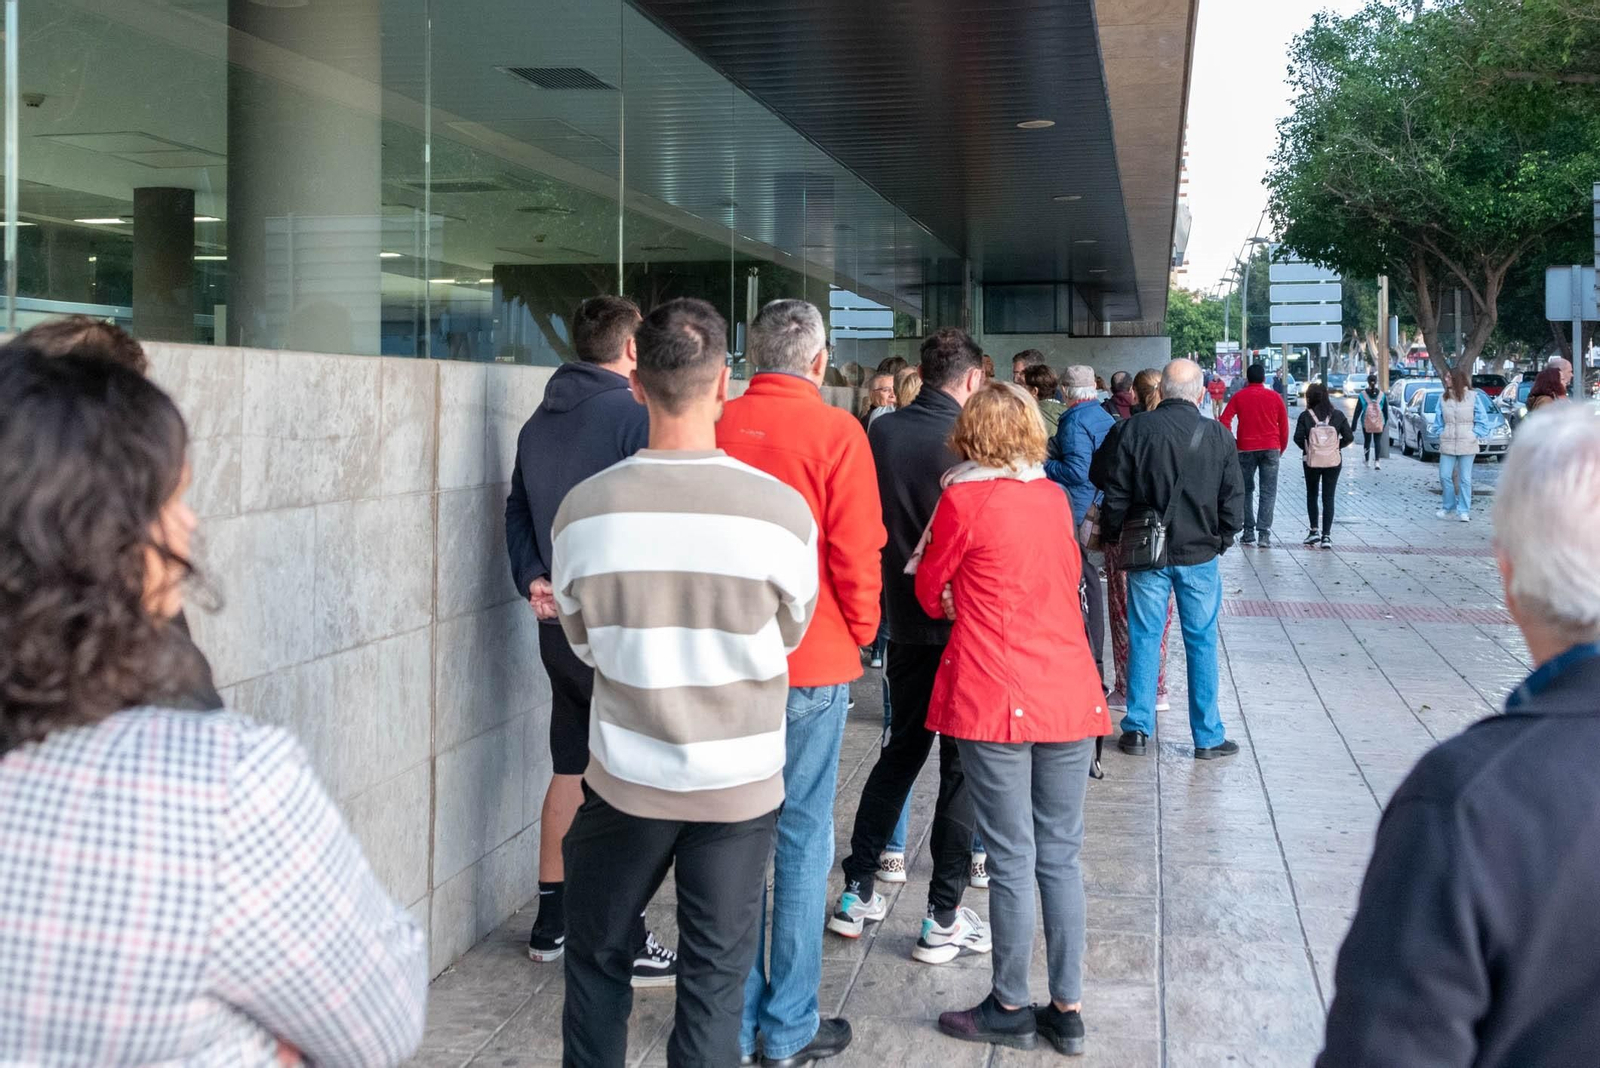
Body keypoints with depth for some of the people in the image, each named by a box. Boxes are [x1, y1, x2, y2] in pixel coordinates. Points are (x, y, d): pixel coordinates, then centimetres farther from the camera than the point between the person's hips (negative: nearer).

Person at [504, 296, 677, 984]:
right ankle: (624, 943, 5)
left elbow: (517, 511, 13)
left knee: (571, 771, 16)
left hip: (561, 623, 8)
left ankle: (553, 923, 24)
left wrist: (532, 579, 3)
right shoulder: (636, 416, -14)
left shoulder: (539, 422, 11)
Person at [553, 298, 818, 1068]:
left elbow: (583, 644, 3)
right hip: (739, 785, -1)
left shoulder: (585, 509, -13)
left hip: (626, 780, 1)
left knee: (596, 960, 20)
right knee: (715, 980, 11)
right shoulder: (782, 511, -16)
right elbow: (787, 636, 1)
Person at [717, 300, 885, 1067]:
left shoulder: (718, 427, -2)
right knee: (802, 836, 6)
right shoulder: (834, 432, -11)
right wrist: (860, 630, 6)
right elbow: (856, 551, -11)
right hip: (812, 661, -3)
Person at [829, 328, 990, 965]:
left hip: (904, 622, 5)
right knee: (961, 767, 5)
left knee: (901, 749, 19)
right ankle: (942, 918, 8)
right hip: (964, 626, -5)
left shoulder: (882, 434, -2)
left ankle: (858, 893, 22)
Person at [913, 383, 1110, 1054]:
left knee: (1012, 858, 3)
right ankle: (1067, 1009, 17)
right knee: (1061, 854, 10)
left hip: (996, 695, -5)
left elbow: (931, 589, 5)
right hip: (1070, 690, 5)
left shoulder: (965, 499, -7)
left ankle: (1011, 1009, 14)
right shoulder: (1054, 498, 9)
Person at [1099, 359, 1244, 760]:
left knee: (1144, 638, 7)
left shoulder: (1137, 429, -7)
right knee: (1201, 641, 7)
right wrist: (1221, 542, 15)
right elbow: (1233, 498, 2)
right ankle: (1208, 736, 12)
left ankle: (1138, 728, 11)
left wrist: (1114, 537, 9)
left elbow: (1116, 494, -4)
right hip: (1200, 555, 0)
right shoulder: (1218, 435, -3)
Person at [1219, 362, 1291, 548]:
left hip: (1246, 449, 0)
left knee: (1246, 491, 12)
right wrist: (1281, 449, 16)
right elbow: (1284, 426, 6)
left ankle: (1248, 533, 11)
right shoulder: (1274, 397, 4)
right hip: (1271, 449, 0)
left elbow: (1224, 421, -6)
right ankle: (1264, 533, -11)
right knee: (1268, 492, 0)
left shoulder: (1239, 397, 2)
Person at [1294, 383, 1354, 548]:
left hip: (1312, 461, -1)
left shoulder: (1305, 416, -7)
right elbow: (1349, 437, -4)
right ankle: (1326, 535, -1)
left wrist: (1307, 448, 5)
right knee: (1328, 498, 5)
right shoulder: (1338, 415, -1)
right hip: (1333, 461, 1)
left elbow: (1298, 438, -13)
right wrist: (1336, 446, 12)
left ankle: (1313, 530, 13)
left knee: (1311, 495, 18)